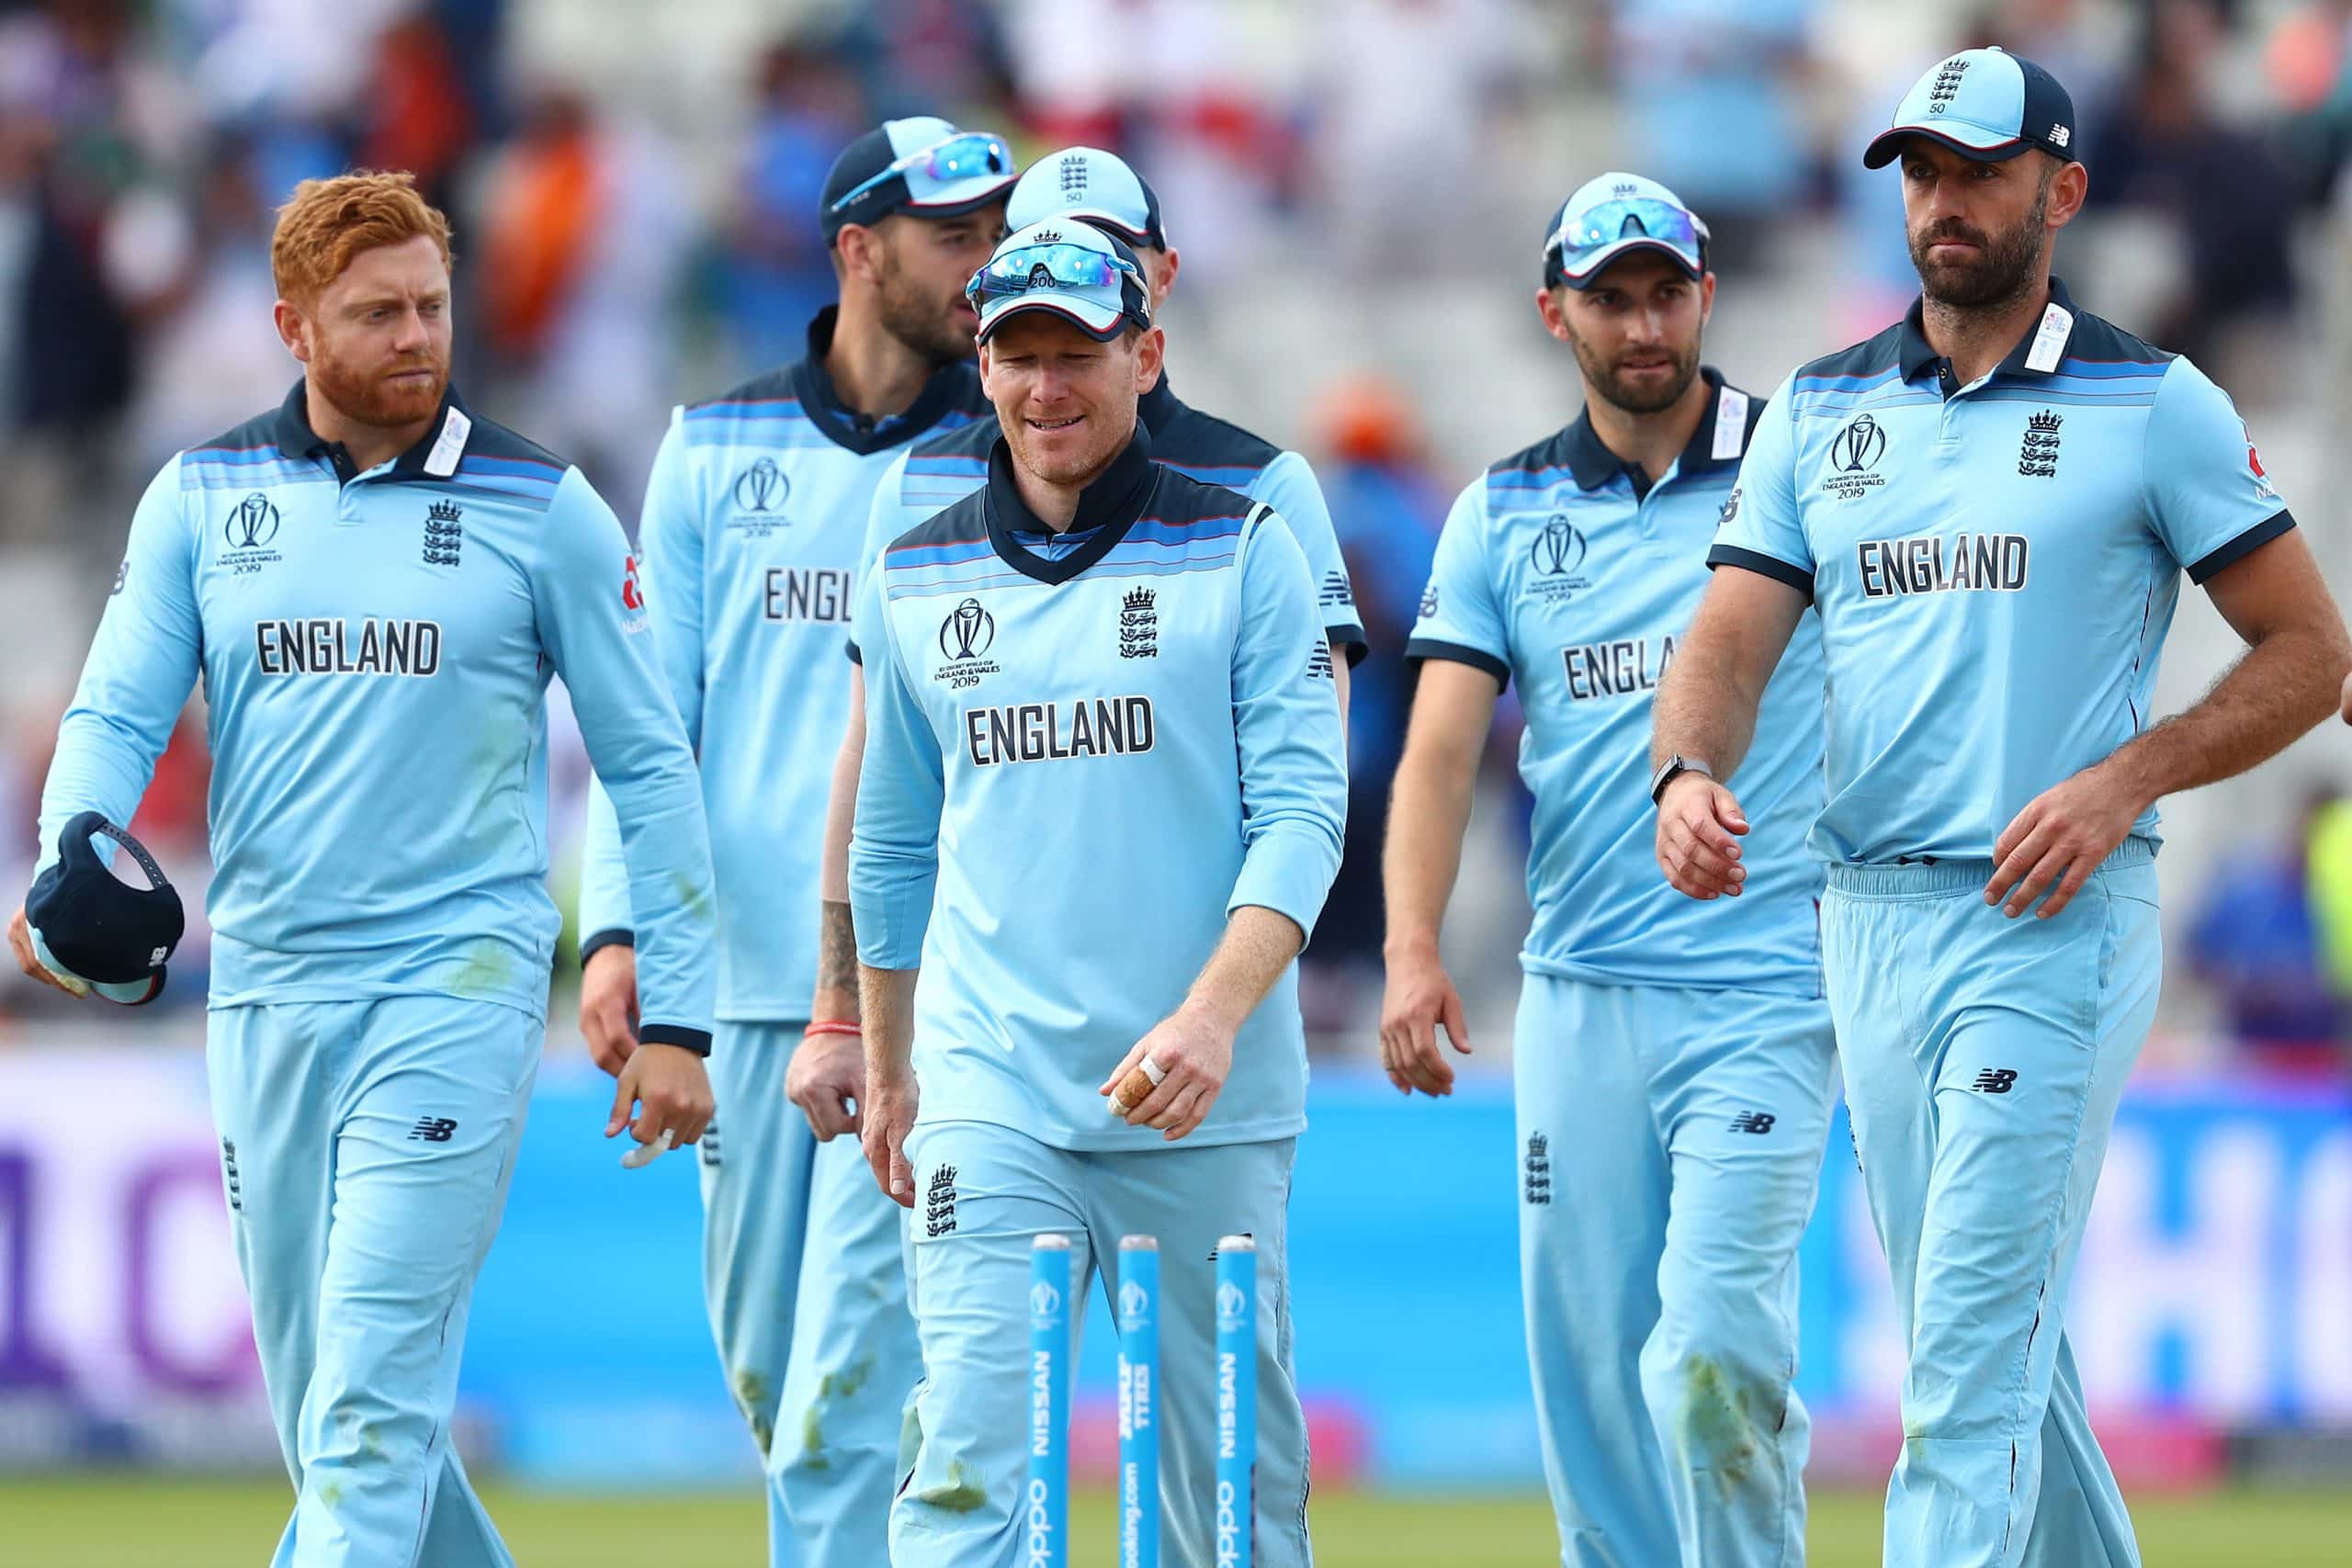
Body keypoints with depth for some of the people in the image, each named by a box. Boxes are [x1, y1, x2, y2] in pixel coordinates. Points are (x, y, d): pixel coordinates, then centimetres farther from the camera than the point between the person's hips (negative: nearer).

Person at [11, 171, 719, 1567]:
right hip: (265, 995, 4)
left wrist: (677, 1019, -2)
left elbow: (649, 765, 3)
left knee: (373, 1398, -15)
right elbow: (118, 716, 4)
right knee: (329, 1411, 9)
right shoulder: (202, 499, 8)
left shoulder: (541, 509, 0)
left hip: (458, 988, -4)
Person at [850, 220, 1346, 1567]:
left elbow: (1301, 811, -6)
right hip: (990, 1093, 1)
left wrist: (1212, 1015, -20)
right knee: (971, 1456, -12)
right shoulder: (917, 581, 10)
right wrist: (886, 1067, 25)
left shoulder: (1242, 552, 1)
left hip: (1205, 1105, -1)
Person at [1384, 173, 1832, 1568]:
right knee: (1586, 1356, 5)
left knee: (1713, 1352, -14)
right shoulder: (1506, 513, 10)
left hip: (1763, 988, -4)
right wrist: (1414, 952, -13)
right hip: (1578, 992, 4)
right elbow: (1444, 741, 1)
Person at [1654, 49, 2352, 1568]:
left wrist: (2124, 781, -15)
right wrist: (1691, 772, -19)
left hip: (2057, 919, -6)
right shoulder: (1821, 410, 12)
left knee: (1974, 1345, -13)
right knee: (1997, 1337, 12)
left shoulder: (2155, 406, -1)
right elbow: (1728, 643, 4)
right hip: (1872, 916, 6)